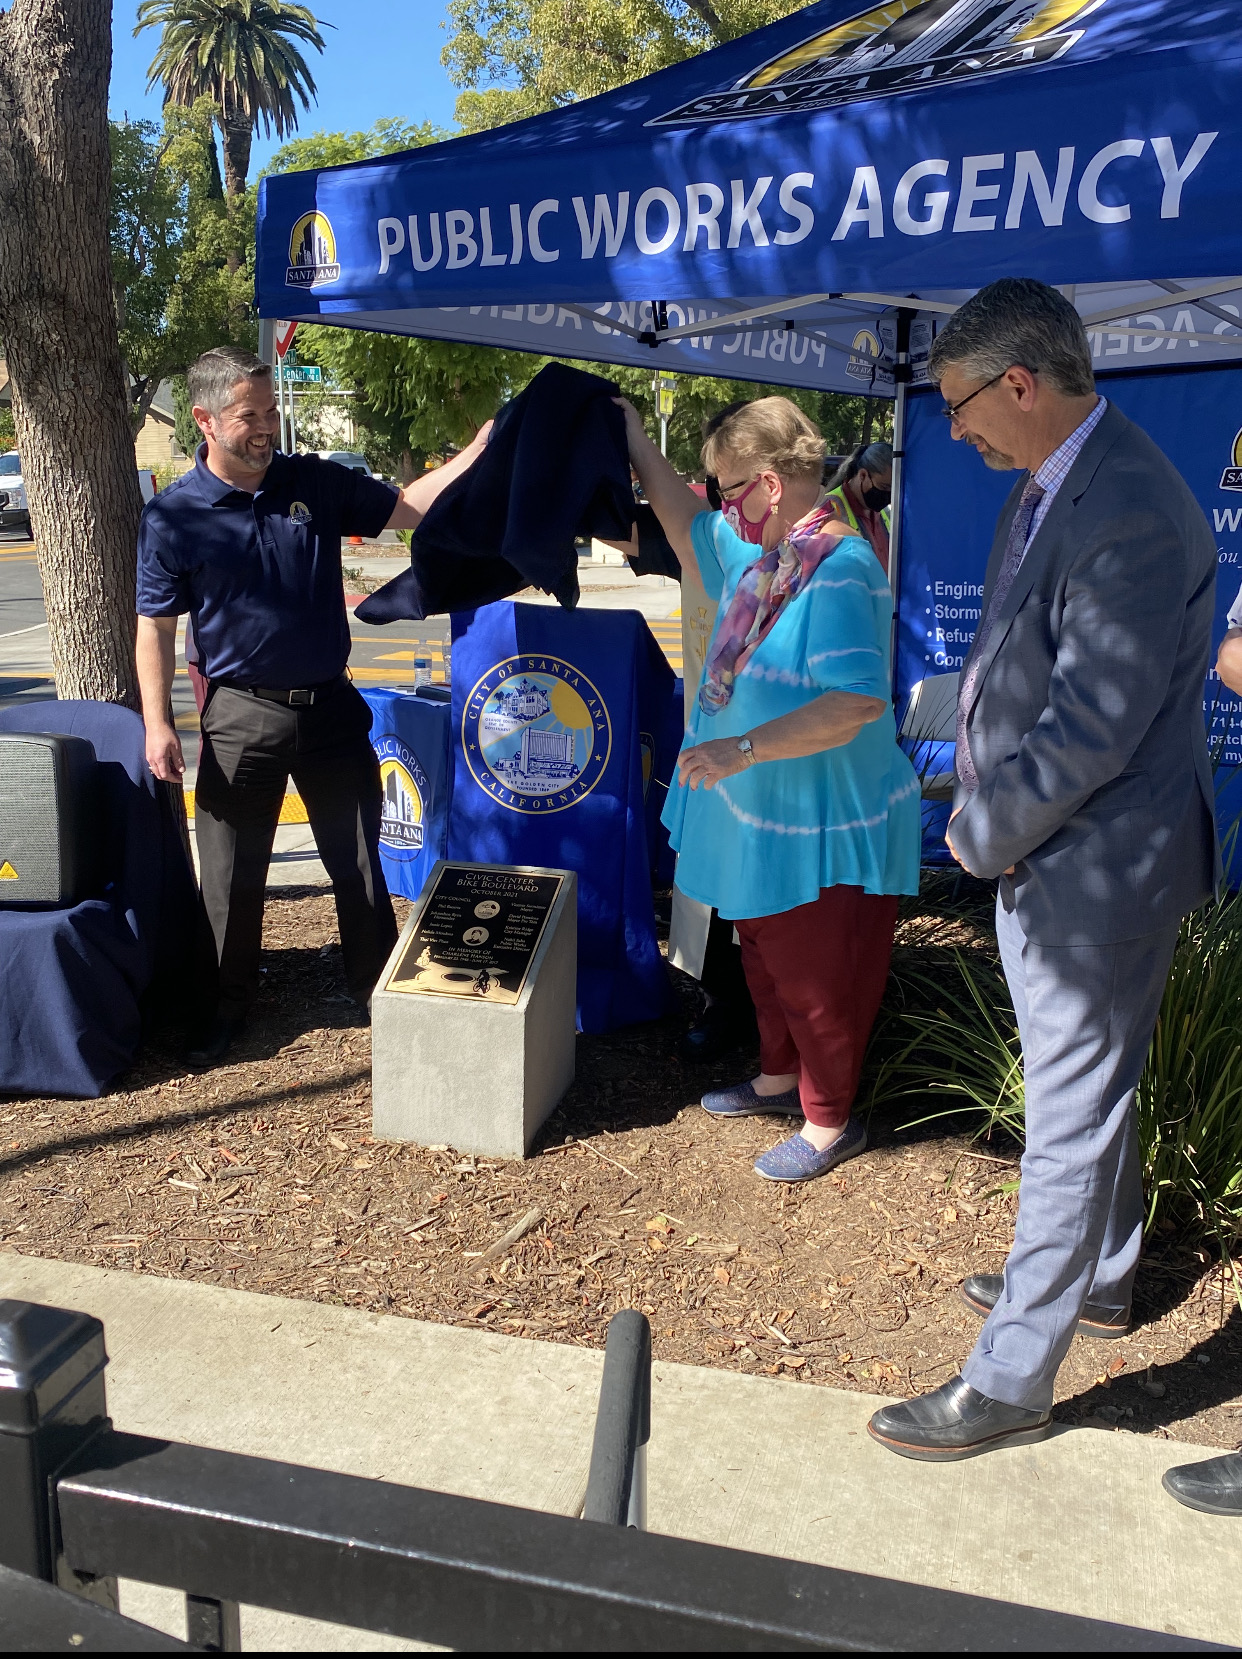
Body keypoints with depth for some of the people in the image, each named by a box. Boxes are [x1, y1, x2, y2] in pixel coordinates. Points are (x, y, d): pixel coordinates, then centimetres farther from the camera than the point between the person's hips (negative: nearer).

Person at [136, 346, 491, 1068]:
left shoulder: (318, 483, 2)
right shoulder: (174, 515, -5)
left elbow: (407, 508, 7)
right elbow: (157, 628, -2)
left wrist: (480, 450, -5)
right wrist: (158, 723, -9)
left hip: (331, 707, 2)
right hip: (242, 715, -2)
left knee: (360, 862, 11)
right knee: (233, 874, 7)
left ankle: (380, 991, 27)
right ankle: (228, 1008, 25)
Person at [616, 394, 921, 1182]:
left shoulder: (841, 573, -25)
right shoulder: (761, 554, 4)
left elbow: (858, 703, -33)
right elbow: (688, 525, 22)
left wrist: (743, 747, -35)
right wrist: (632, 436, 22)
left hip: (823, 826, -9)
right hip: (763, 816, 9)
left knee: (816, 978, 6)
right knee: (768, 960, 24)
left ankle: (829, 1123, 23)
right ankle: (779, 1078, 43)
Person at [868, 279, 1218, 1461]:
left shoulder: (1133, 518, -25)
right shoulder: (1045, 487, 6)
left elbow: (1094, 730, -26)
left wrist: (983, 834, -13)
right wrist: (984, 814, 4)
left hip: (1095, 874, -10)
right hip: (1039, 853, 10)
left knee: (1070, 1123, 3)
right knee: (1086, 1098, 25)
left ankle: (1009, 1384, 17)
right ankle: (1096, 1280, 47)